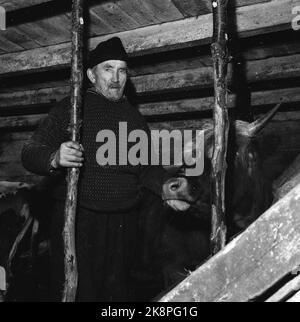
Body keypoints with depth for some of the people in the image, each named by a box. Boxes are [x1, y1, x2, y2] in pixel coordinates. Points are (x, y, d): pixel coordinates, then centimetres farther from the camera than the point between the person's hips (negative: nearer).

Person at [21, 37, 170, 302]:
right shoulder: (71, 108, 0)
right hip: (78, 219, -3)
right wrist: (54, 158, -26)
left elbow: (147, 167, 15)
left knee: (119, 291, 13)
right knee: (75, 291, 1)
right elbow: (30, 152, -4)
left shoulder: (135, 117, 13)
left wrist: (165, 187, -5)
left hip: (124, 224, 4)